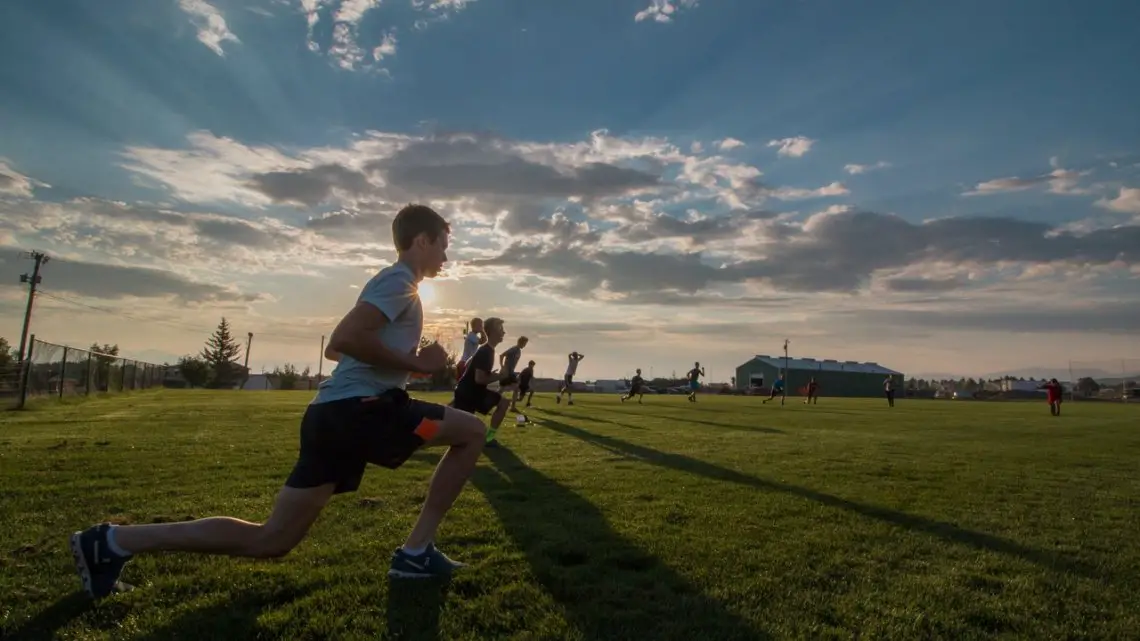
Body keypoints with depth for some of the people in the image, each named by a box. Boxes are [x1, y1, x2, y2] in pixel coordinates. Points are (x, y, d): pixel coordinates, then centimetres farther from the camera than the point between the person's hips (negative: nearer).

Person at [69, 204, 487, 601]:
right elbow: (345, 338, -23)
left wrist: (408, 360, 21)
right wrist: (415, 363, -13)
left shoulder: (391, 282, 25)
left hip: (336, 411, 10)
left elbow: (335, 348, 30)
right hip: (356, 408, -10)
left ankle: (114, 541, 14)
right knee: (472, 432, -4)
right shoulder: (400, 280, -7)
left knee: (270, 539, 11)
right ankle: (416, 553, 1)